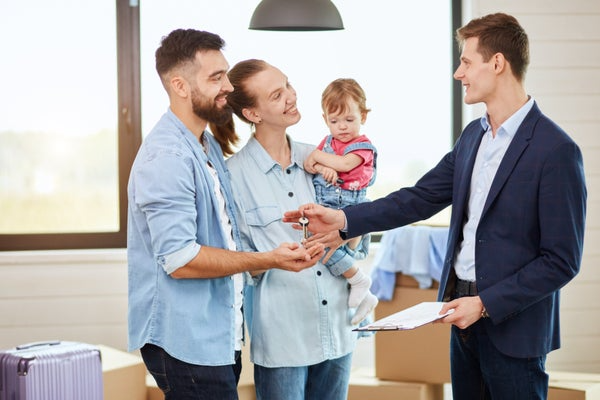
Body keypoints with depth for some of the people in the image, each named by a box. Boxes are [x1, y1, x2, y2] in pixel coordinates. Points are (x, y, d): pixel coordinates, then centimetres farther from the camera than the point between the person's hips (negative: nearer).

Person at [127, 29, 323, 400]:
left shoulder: (211, 147, 15)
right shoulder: (167, 156, -18)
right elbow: (179, 259, -24)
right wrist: (269, 260, -22)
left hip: (219, 334, 10)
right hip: (186, 341, -10)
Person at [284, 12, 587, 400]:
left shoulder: (556, 150, -17)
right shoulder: (474, 135, 8)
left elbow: (561, 261, -17)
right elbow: (420, 198, 8)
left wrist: (485, 304, -19)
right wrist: (343, 218, -1)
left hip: (512, 325, -7)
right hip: (466, 313, 7)